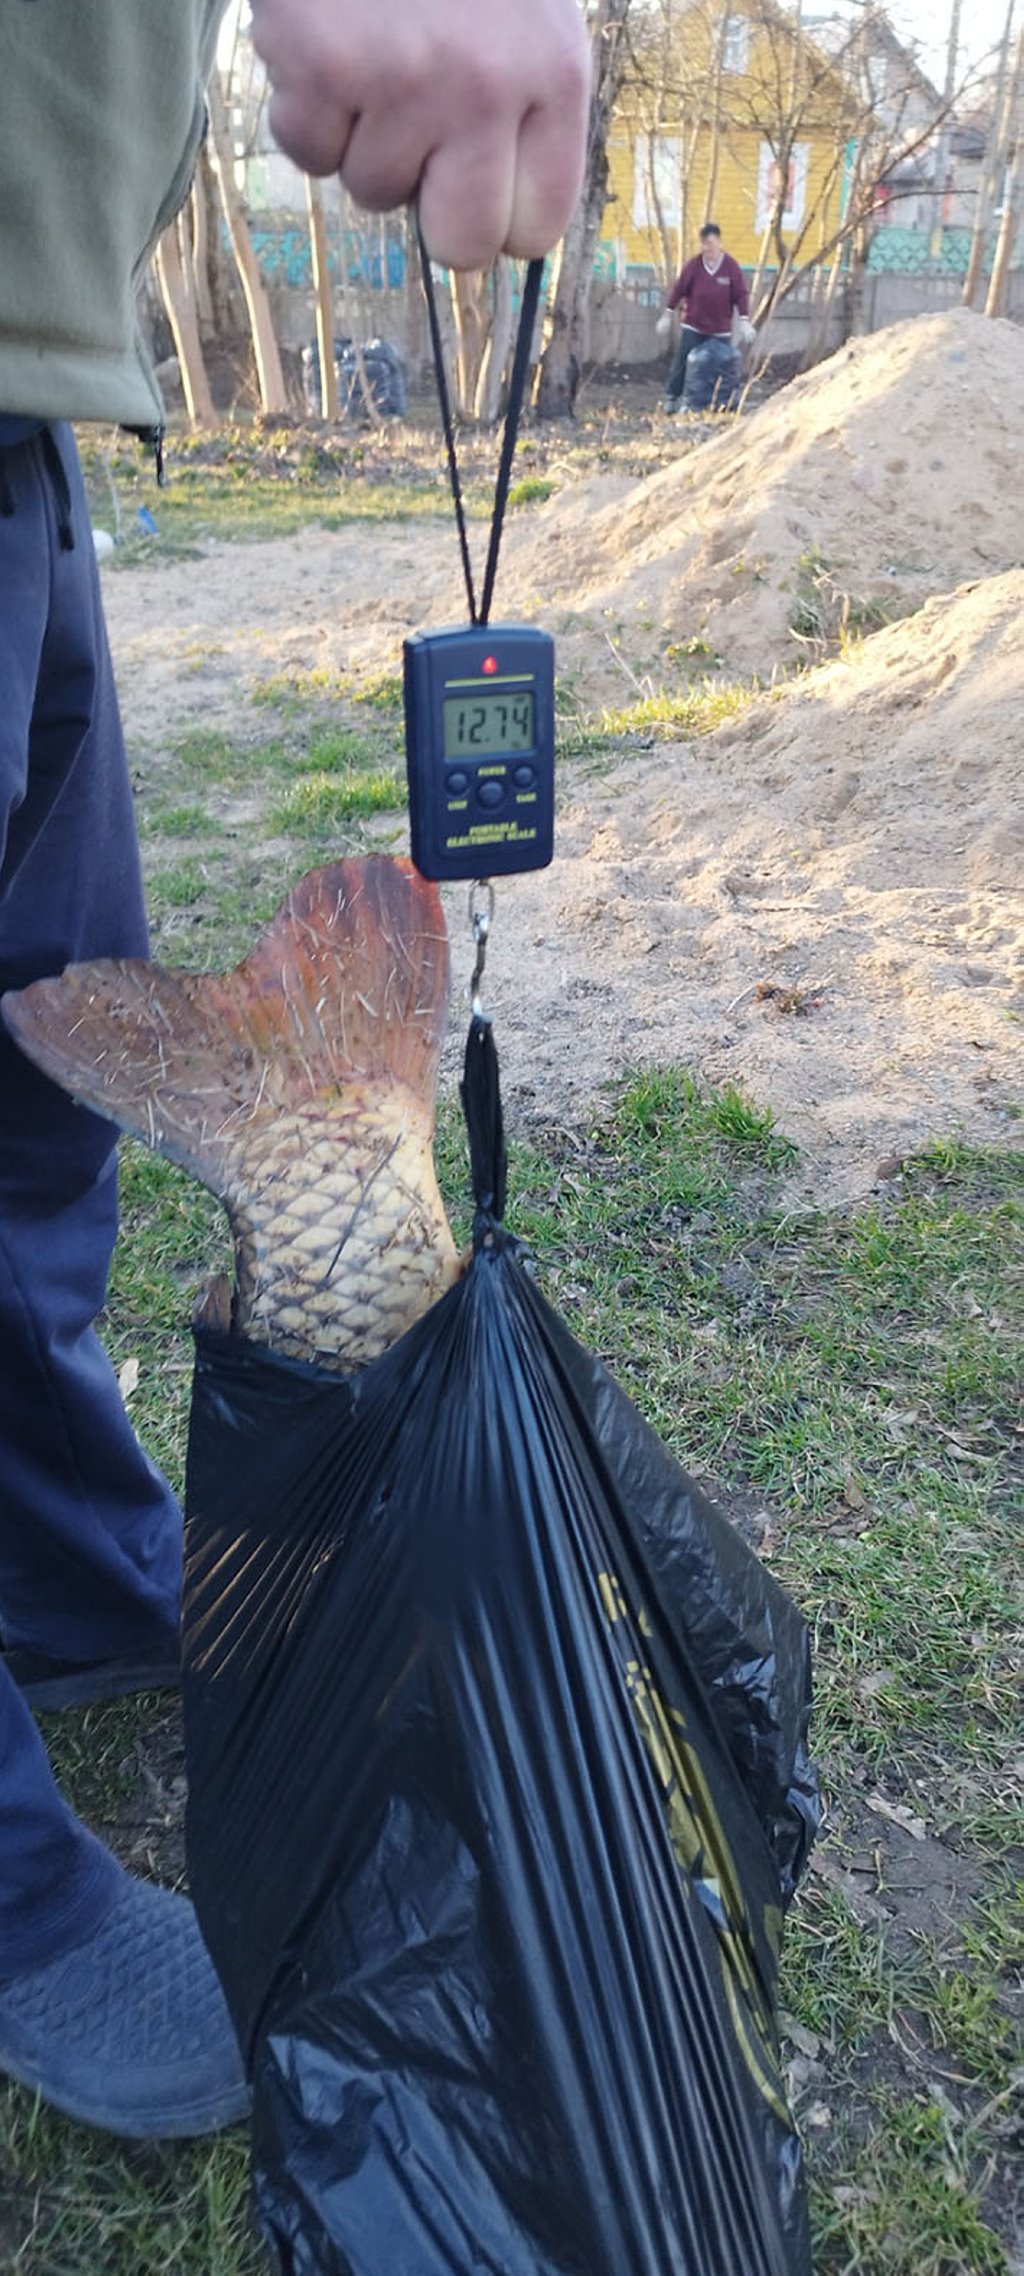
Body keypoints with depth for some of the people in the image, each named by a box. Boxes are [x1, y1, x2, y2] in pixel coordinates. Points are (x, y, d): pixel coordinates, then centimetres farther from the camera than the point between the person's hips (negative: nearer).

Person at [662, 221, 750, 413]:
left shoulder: (731, 266, -6)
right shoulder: (694, 264, -5)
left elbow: (741, 294, -3)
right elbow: (679, 289, 2)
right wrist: (667, 315, 3)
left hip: (721, 328, 0)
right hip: (692, 325, 0)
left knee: (726, 365, 2)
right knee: (682, 362, 0)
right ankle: (671, 398, 12)